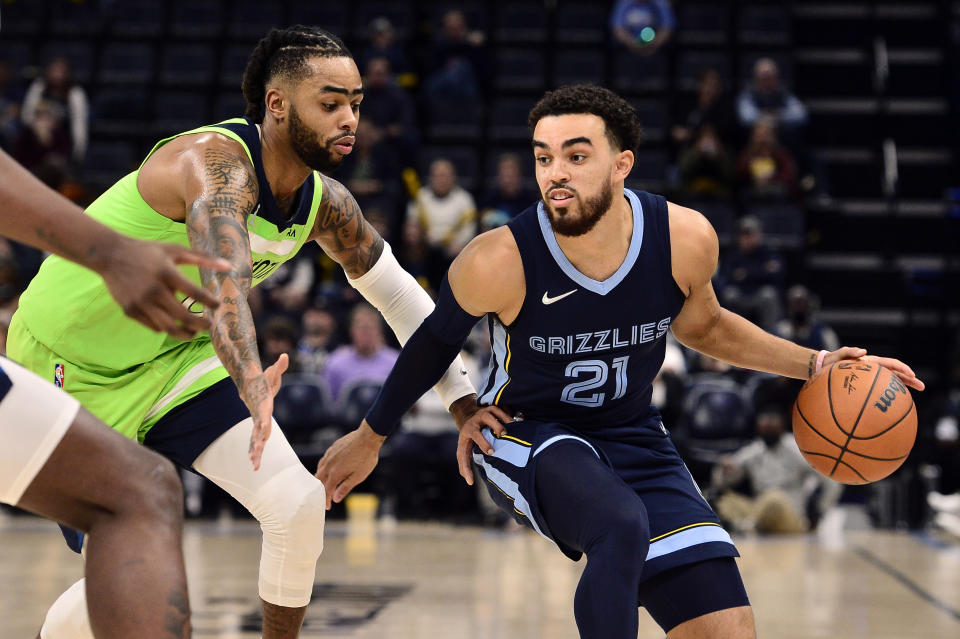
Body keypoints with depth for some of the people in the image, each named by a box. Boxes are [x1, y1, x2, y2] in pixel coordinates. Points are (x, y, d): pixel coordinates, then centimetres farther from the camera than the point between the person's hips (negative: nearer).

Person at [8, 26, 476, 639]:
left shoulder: (326, 204, -6)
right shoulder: (217, 162, -30)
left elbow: (395, 290, 9)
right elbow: (224, 277, -50)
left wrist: (462, 396, 6)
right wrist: (252, 382, -68)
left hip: (175, 356, 7)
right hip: (73, 369, -7)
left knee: (298, 503, -12)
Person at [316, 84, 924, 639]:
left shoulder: (686, 239, -17)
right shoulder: (499, 262, -25)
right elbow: (437, 342, -3)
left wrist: (814, 364, -2)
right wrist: (370, 437, 10)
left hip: (633, 438, 4)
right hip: (524, 433, -4)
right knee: (622, 527, -39)